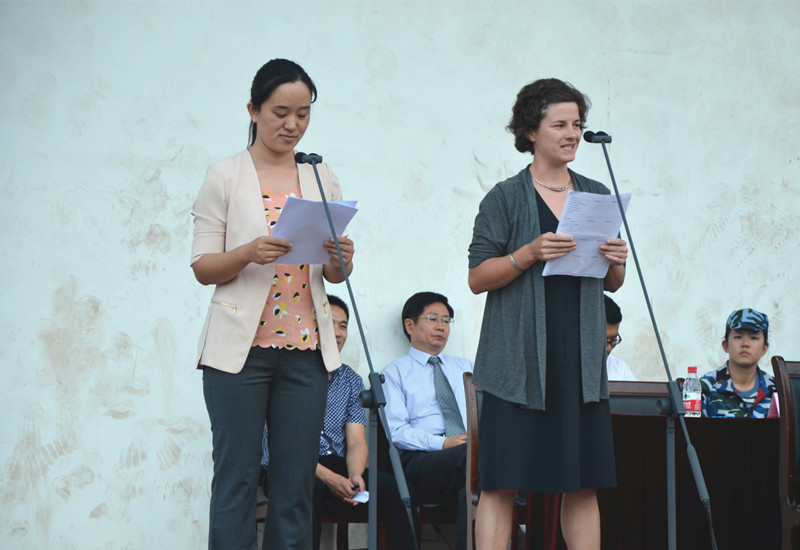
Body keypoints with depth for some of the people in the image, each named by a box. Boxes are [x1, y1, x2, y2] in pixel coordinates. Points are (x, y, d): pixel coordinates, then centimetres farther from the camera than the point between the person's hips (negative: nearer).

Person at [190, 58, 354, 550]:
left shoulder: (321, 177, 13)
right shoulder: (226, 177, 2)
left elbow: (334, 276, 15)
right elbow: (202, 267, 0)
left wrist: (341, 259, -8)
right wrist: (249, 254, -19)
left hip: (306, 348, 3)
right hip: (242, 345, -3)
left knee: (297, 482, 3)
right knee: (237, 477, -5)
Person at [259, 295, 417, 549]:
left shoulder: (351, 380, 14)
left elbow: (356, 442, 6)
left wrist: (355, 475, -18)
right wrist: (328, 477, -23)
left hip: (337, 469, 5)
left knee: (397, 488, -22)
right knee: (312, 488, -40)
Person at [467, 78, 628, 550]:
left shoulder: (597, 196, 16)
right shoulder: (506, 198, 2)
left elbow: (611, 285, 20)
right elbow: (478, 277, -3)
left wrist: (617, 263, -2)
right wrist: (529, 254, -18)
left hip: (581, 359, 4)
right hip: (520, 359, -4)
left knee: (584, 483, 4)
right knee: (502, 483, -6)